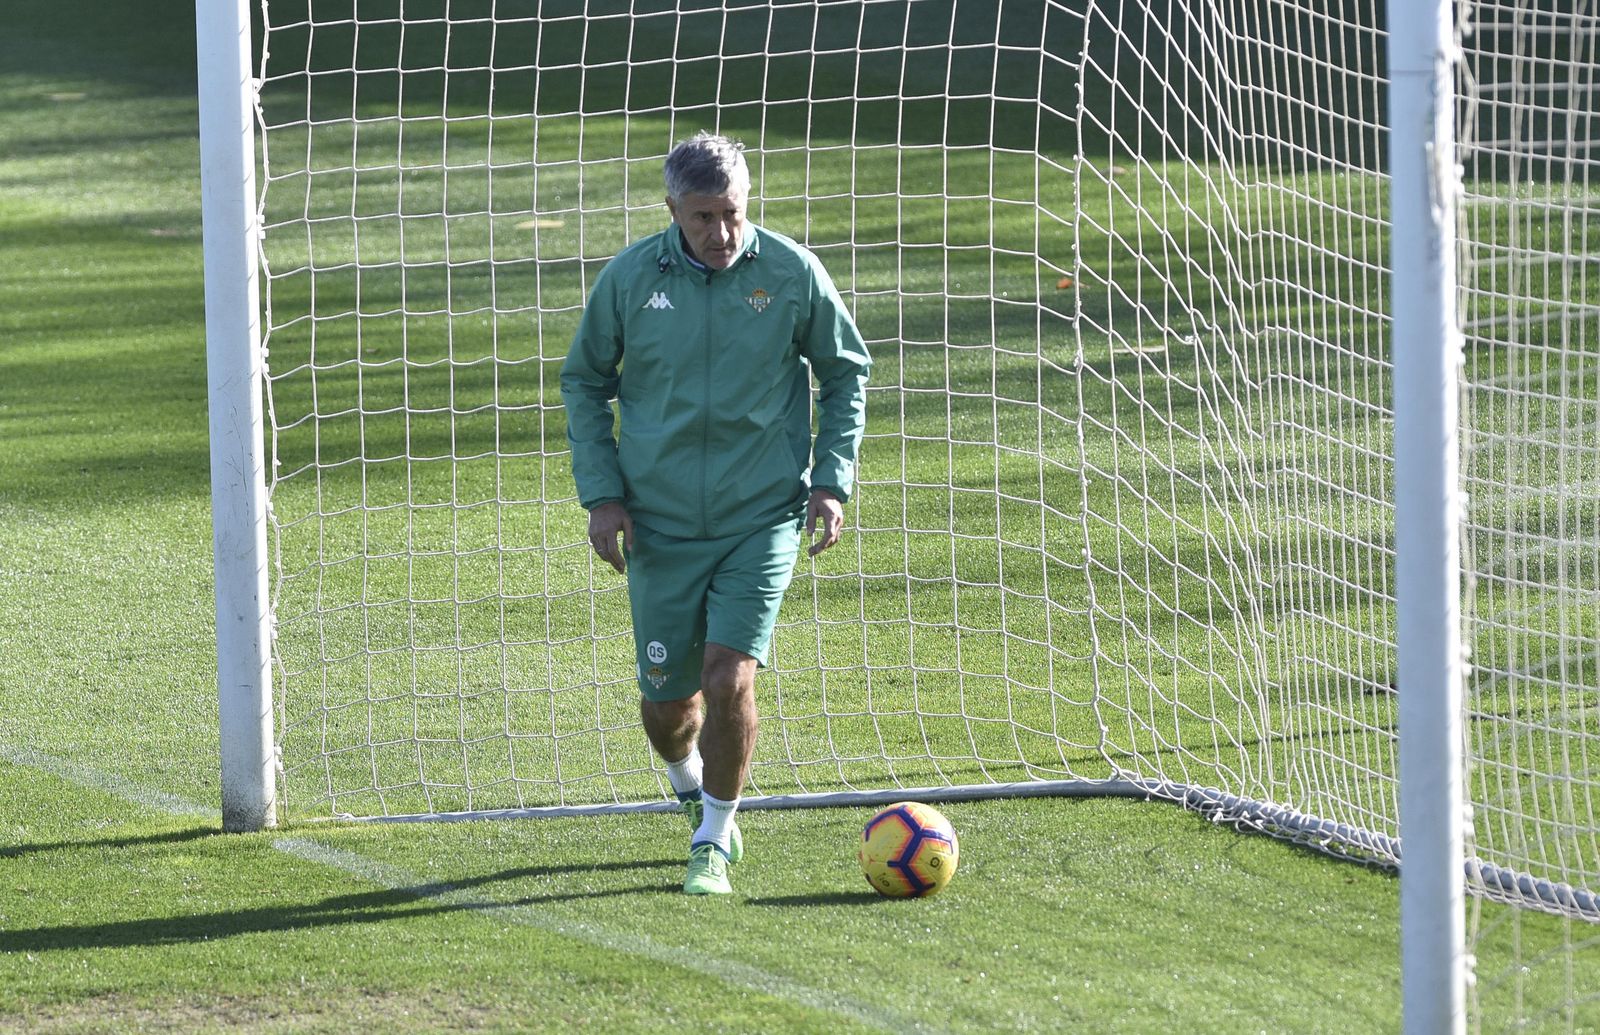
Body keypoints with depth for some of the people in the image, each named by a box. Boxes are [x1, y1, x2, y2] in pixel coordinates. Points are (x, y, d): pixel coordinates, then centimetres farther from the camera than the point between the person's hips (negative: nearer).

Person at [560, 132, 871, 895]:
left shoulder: (791, 273, -6)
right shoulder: (629, 279, -5)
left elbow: (846, 372, 8)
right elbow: (584, 382, 8)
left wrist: (832, 481, -1)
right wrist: (600, 493, 0)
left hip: (763, 518, -1)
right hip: (660, 525, 1)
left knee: (729, 679, -16)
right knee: (666, 703, 5)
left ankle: (714, 842, 4)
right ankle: (692, 790, 40)